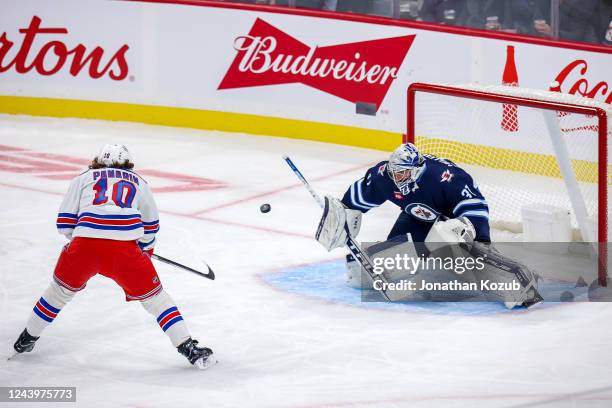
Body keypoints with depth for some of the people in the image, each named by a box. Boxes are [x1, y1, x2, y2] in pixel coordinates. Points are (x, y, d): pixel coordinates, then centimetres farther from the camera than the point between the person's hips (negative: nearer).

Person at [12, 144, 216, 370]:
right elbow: (150, 225, 30)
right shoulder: (138, 182, 26)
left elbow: (64, 221, 17)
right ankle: (189, 348, 5)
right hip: (125, 248, -1)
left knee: (61, 288, 26)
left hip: (84, 245, 1)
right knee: (154, 296, 11)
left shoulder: (83, 178, 23)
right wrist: (146, 248, 49)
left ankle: (27, 338, 38)